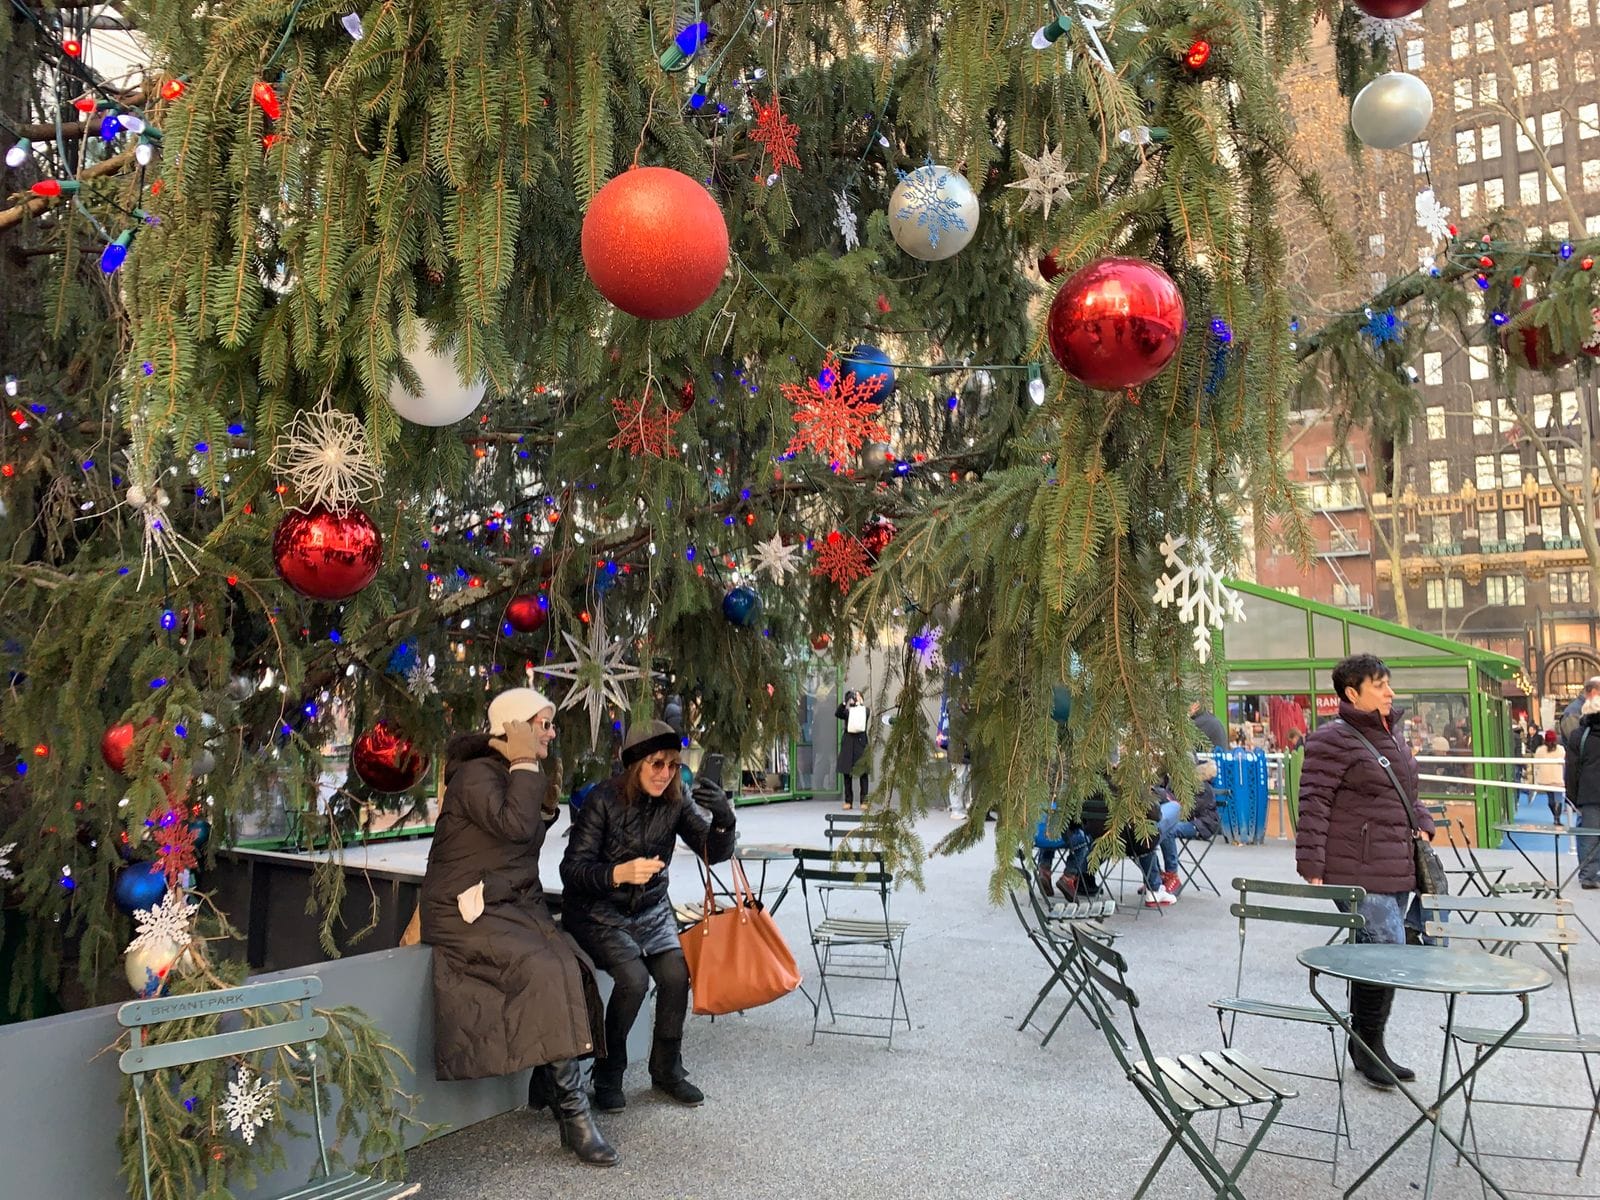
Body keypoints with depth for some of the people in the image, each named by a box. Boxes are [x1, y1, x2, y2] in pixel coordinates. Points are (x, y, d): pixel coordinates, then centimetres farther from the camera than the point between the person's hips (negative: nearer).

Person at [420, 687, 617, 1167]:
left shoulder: (517, 777, 13)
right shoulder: (476, 774, -12)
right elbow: (514, 824, -28)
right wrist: (525, 765, -18)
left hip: (513, 905, 8)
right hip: (467, 912, -8)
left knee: (573, 966, -19)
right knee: (548, 970, -27)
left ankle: (548, 1086, -10)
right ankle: (572, 1109, -20)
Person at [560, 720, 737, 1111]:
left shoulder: (676, 801, -4)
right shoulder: (603, 800, -17)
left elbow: (714, 852, -10)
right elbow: (572, 869, -20)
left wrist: (724, 819, -31)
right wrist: (620, 873, -38)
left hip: (650, 908, 4)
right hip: (598, 910, -4)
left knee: (676, 974, -18)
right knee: (633, 978, -25)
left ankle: (667, 1069, 5)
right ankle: (607, 1075, -1)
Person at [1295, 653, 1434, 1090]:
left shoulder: (1392, 736, 17)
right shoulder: (1333, 740, -11)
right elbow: (1314, 805, -15)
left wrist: (1422, 826, 11)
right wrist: (1312, 869, -19)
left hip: (1398, 869, 9)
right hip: (1359, 872, -9)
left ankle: (1365, 1042, 25)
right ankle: (1367, 1045, 4)